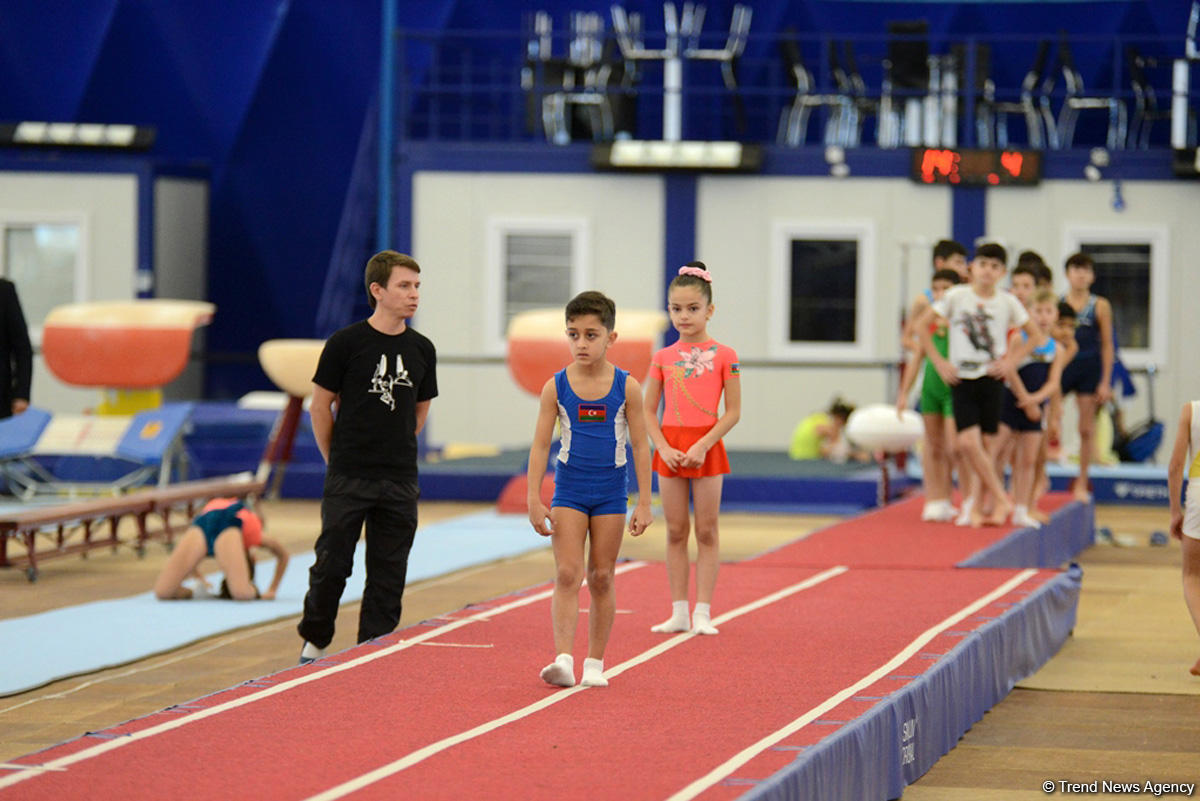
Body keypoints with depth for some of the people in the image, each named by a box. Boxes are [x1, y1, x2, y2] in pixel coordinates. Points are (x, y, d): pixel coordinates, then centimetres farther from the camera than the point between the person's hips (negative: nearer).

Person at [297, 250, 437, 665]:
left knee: (388, 576, 4)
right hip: (347, 479, -3)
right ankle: (314, 641, 20)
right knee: (332, 566, 0)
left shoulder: (421, 349, 6)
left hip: (400, 481, 3)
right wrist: (337, 460, 5)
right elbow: (321, 405, 1)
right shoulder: (346, 343, -6)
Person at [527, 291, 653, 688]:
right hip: (569, 491, 0)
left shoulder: (626, 387, -6)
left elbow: (640, 446, -2)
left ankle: (594, 663, 16)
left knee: (601, 578, 7)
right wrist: (534, 500, -6)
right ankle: (563, 659, -16)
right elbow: (540, 445, -2)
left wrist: (644, 503, -4)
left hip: (610, 493, 0)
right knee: (567, 575, -9)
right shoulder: (556, 387, -5)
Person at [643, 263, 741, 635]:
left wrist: (703, 445, -15)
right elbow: (649, 412, 7)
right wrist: (663, 448, -8)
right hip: (670, 449, 3)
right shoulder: (663, 357, 5)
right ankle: (679, 612, 11)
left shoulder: (723, 355, -3)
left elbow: (732, 411, -5)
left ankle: (703, 613, 5)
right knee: (676, 532, 6)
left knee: (706, 532, 1)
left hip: (706, 447, -3)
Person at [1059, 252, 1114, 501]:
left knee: (1086, 429, 5)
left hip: (1089, 368, 0)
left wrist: (1105, 382, -1)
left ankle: (1081, 484, 15)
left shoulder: (1100, 306, 1)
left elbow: (1107, 346, 3)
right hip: (1061, 366, 0)